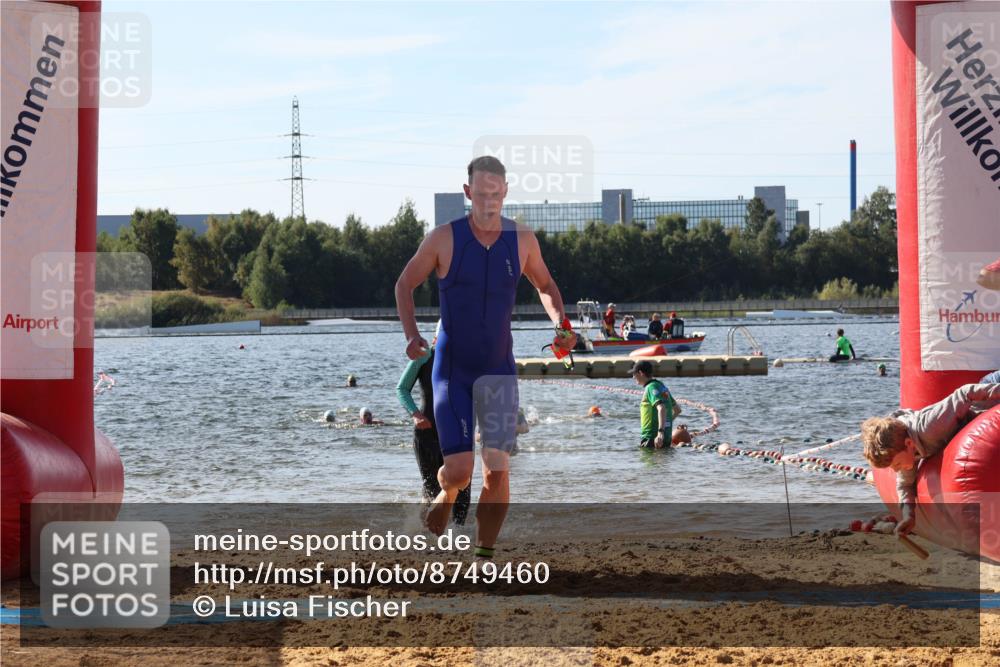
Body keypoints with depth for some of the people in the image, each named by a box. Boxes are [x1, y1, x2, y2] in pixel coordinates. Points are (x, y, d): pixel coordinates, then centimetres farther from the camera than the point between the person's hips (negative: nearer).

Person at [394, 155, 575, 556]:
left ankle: (485, 554, 3)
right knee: (459, 470, -8)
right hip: (451, 368, -2)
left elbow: (545, 287, 17)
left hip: (498, 369, 2)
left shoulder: (522, 240, -1)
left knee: (498, 470, -9)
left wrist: (560, 324, -2)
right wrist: (412, 335, -10)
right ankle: (446, 495, 29)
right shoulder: (444, 238, -8)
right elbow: (405, 284, 5)